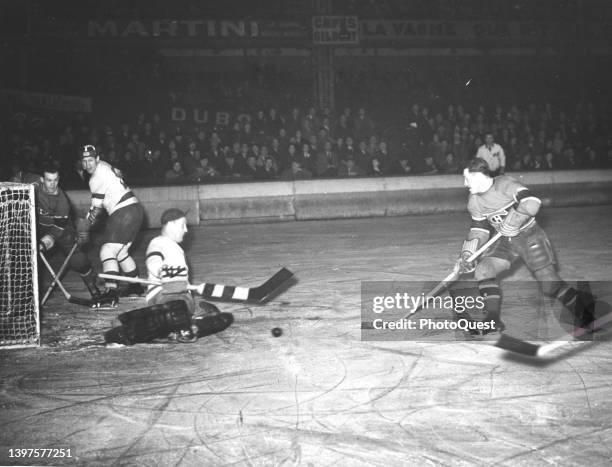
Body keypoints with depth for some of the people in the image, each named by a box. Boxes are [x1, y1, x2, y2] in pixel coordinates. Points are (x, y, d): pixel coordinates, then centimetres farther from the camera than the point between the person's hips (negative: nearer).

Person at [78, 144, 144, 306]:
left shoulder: (98, 176, -12)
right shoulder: (105, 167, 16)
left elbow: (96, 208, -9)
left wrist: (86, 226, 2)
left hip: (124, 212, -10)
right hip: (134, 209, 10)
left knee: (108, 251, -15)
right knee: (120, 252, 21)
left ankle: (111, 292, -25)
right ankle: (136, 286, 32)